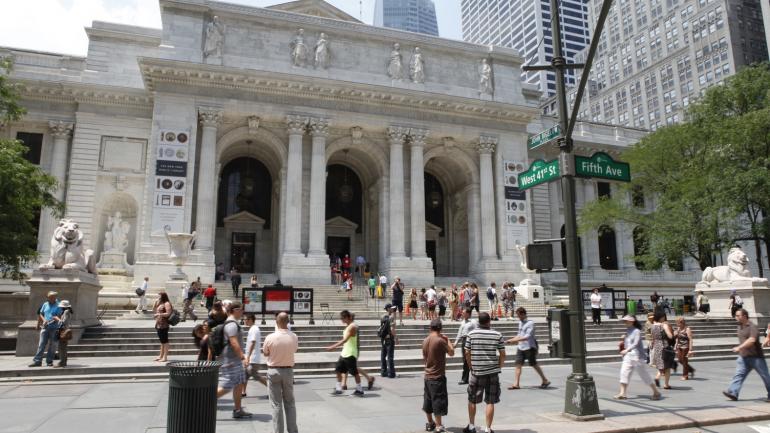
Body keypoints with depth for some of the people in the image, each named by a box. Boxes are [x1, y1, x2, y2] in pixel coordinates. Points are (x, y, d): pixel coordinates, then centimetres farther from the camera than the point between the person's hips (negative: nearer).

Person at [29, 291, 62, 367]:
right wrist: (44, 320, -3)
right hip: (45, 327, 3)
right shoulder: (45, 304, 10)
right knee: (41, 344, 0)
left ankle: (49, 361, 12)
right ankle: (37, 361, 3)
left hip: (54, 328, -3)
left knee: (52, 345, 4)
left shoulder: (58, 306, -4)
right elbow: (40, 314, 14)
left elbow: (59, 317, -9)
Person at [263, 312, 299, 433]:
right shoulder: (294, 337, -9)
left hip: (273, 371, -2)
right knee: (290, 403, 14)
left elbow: (265, 353, 0)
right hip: (288, 370, 2)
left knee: (276, 404, 6)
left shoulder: (270, 338, -16)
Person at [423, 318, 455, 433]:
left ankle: (430, 423, 28)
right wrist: (447, 340, 3)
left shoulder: (425, 341, 4)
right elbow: (451, 353, -7)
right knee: (438, 401, 0)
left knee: (428, 401, 16)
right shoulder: (440, 340, -18)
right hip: (438, 376, -7)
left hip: (427, 376, 7)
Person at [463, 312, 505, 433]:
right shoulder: (497, 335, -2)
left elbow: (467, 353, -3)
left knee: (472, 400, 15)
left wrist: (471, 367, 10)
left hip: (477, 372, 0)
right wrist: (498, 367, 12)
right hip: (493, 372, 0)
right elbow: (502, 354, -1)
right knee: (490, 402, 6)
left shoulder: (471, 334, -4)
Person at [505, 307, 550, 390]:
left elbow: (527, 337, -22)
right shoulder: (520, 322, 11)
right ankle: (516, 384, 1)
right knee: (518, 364, 0)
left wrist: (515, 340, -25)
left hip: (529, 347, -7)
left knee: (534, 364, 3)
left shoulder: (530, 323, -14)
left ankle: (545, 381, 20)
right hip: (520, 347, 7)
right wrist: (511, 340, 8)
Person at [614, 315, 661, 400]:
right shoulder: (627, 331, 12)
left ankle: (656, 392, 18)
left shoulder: (637, 331, -12)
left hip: (637, 356, -7)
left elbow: (636, 344, -24)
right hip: (628, 356, 7)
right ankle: (622, 393, -1)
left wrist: (627, 350, -34)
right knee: (624, 372, -3)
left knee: (644, 375, 2)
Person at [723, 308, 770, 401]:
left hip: (756, 357, -7)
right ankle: (732, 393, -13)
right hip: (743, 357, 7)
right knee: (739, 374, -5)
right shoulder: (740, 327, 11)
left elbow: (751, 340, -29)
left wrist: (739, 348, -33)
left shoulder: (752, 327, -15)